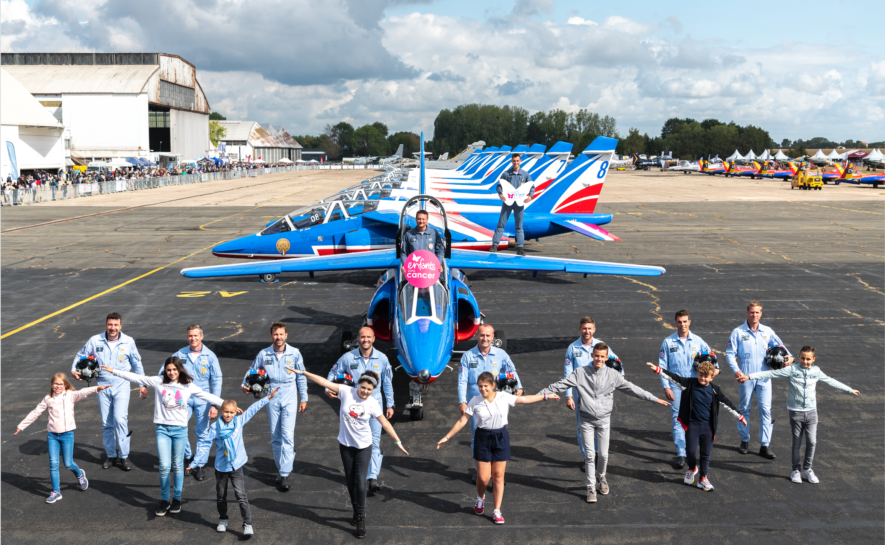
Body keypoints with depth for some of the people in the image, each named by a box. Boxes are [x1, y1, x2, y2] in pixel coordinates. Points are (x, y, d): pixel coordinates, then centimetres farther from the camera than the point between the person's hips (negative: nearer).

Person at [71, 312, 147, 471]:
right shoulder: (95, 341, -3)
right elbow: (81, 356, 10)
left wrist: (142, 384, 10)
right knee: (106, 423, 7)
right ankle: (111, 455, 21)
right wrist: (74, 370, -9)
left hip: (121, 386, -2)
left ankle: (124, 456, -4)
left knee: (120, 419, -15)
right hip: (103, 386, 2)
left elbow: (137, 363, 9)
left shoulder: (128, 342, -2)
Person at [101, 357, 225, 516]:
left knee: (178, 466, 7)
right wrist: (113, 371, 0)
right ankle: (164, 500, 12)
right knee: (164, 466, -4)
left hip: (180, 429, 0)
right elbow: (136, 378, 1)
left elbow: (207, 396, 2)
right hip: (163, 429, 0)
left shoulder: (188, 386, 1)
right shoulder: (158, 382, 0)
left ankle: (177, 499, 22)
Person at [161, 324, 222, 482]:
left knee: (203, 433, 1)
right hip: (184, 397, 2)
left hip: (203, 399, -1)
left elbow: (217, 380, -4)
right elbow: (165, 369, 13)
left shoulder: (210, 356, -4)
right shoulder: (180, 354, 1)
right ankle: (188, 456, 18)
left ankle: (199, 465, 11)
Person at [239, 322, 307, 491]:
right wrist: (244, 385, -5)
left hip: (290, 397, -2)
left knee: (287, 434, -11)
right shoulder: (263, 354, 2)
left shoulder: (294, 353, 0)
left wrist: (304, 399, 6)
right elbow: (252, 371, 13)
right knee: (275, 436, 7)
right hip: (272, 398, 2)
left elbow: (301, 377, 7)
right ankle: (281, 468, 21)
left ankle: (285, 474, -11)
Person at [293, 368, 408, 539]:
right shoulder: (346, 392, -13)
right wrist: (303, 373, -19)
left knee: (360, 483, -8)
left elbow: (385, 423, -4)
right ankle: (357, 513, 30)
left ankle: (360, 519, 4)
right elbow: (325, 382, -17)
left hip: (363, 446, -1)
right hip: (346, 445, 2)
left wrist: (398, 441, -4)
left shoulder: (373, 404, -11)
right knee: (350, 481, 11)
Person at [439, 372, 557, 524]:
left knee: (498, 476, 3)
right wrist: (447, 437, -1)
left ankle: (497, 511, 13)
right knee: (483, 477, -2)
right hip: (483, 438, -1)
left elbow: (525, 399, 3)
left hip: (501, 437, 1)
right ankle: (480, 498, 32)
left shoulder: (504, 397, -5)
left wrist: (545, 396, 5)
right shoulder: (475, 401, -6)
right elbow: (462, 421, -1)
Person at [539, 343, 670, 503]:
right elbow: (560, 385, -5)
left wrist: (654, 399, 0)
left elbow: (632, 389, 1)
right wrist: (541, 394, -10)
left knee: (603, 454, 6)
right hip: (587, 420, -1)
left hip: (604, 419, 1)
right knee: (590, 455, -1)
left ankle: (601, 478, 36)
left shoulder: (613, 375, -2)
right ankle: (591, 488, 12)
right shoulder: (580, 373, -6)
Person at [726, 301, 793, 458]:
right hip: (746, 377, -1)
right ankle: (744, 441, 24)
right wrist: (736, 370, -15)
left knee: (765, 409, -2)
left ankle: (765, 445, 3)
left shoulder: (768, 332, 6)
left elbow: (779, 346, 10)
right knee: (744, 409, 8)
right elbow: (729, 353, -1)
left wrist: (789, 357, -12)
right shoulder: (738, 332, -1)